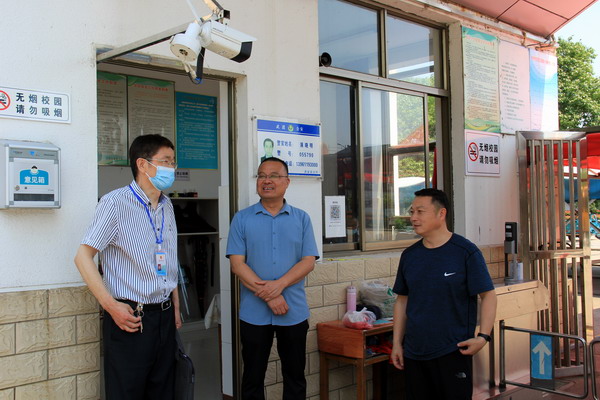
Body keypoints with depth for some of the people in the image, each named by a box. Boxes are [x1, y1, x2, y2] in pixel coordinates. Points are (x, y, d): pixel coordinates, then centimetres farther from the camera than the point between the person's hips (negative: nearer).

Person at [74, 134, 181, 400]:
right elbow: (83, 256, -13)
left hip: (164, 316, 7)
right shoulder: (115, 203, -11)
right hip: (130, 318, -7)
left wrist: (176, 307, 15)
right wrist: (111, 305, -18)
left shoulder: (166, 206, 12)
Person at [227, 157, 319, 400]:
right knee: (253, 378, 10)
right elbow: (237, 264, -5)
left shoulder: (301, 219, 6)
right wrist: (268, 296, -14)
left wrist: (279, 284, -17)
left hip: (294, 313, 1)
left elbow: (308, 261, -1)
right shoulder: (242, 219, 2)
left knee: (295, 376, 11)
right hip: (254, 313, -1)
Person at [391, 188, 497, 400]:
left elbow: (488, 295, -6)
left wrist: (483, 336, -17)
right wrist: (397, 343, 9)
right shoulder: (409, 255, 6)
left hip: (453, 352, -4)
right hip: (414, 353, 5)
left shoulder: (466, 252, -8)